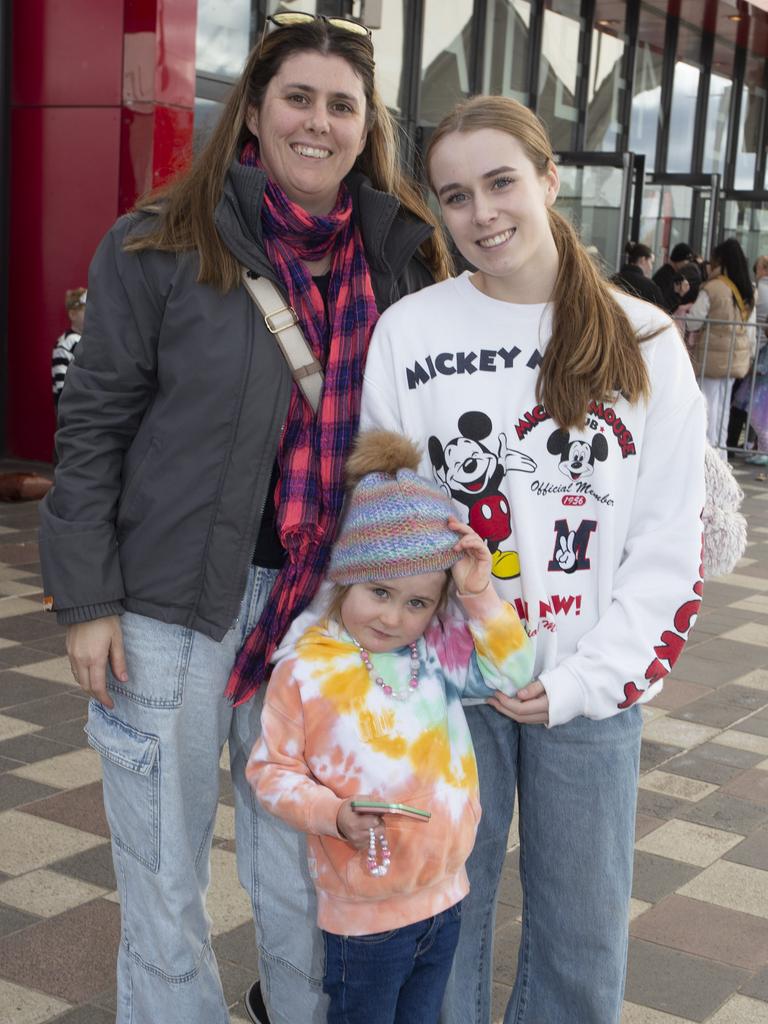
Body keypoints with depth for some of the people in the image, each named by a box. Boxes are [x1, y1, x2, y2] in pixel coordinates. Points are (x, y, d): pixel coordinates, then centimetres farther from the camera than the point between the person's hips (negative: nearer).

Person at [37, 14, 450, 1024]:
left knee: (299, 842, 17)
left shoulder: (401, 257, 5)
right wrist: (88, 599, -8)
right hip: (173, 599, -3)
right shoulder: (159, 246, -6)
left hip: (321, 600, 3)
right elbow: (95, 423, -5)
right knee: (164, 857, 9)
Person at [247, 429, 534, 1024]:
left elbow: (511, 672, -4)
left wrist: (481, 597, -15)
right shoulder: (305, 670, -15)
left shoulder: (436, 649, -3)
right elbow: (272, 769, -10)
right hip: (364, 914, -4)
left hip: (444, 895, 5)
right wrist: (333, 814, -24)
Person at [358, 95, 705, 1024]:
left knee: (584, 931, 11)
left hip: (592, 689, 1)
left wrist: (587, 679, -9)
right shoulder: (408, 331, -1)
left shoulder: (644, 342, 0)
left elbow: (670, 540, -1)